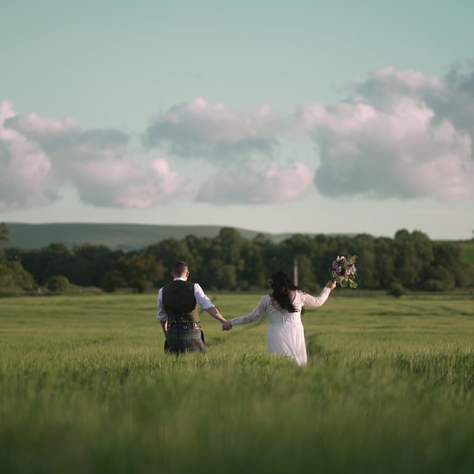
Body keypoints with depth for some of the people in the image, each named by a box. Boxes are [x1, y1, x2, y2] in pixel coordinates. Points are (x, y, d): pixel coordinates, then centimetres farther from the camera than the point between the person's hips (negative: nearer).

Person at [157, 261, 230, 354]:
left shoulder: (162, 291, 7)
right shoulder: (194, 288, -2)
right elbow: (208, 306, -15)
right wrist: (224, 321, -21)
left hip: (172, 333, 3)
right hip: (192, 332, -2)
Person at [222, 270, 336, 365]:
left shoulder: (267, 300, -2)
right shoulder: (299, 295, 2)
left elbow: (253, 317, 3)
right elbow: (317, 302, 17)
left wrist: (231, 323, 13)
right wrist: (328, 288, 35)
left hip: (276, 336, -1)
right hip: (295, 335, 1)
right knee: (298, 363, 8)